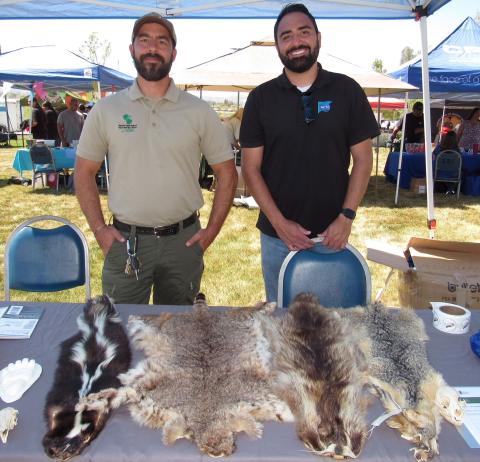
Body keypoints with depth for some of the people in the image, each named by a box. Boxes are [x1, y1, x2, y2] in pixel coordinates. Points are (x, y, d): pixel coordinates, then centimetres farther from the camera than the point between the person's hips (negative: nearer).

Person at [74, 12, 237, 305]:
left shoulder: (199, 111, 0)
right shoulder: (106, 110, 1)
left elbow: (227, 173, 4)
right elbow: (84, 173, 7)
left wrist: (212, 231, -2)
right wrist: (99, 229, -2)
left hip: (183, 240, 0)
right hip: (125, 241, 0)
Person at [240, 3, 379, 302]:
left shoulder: (347, 91, 0)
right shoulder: (261, 98, 0)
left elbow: (363, 159, 0)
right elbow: (251, 168, -2)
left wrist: (347, 217, -10)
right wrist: (279, 222, -10)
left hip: (333, 234, 0)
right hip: (277, 234, 0)